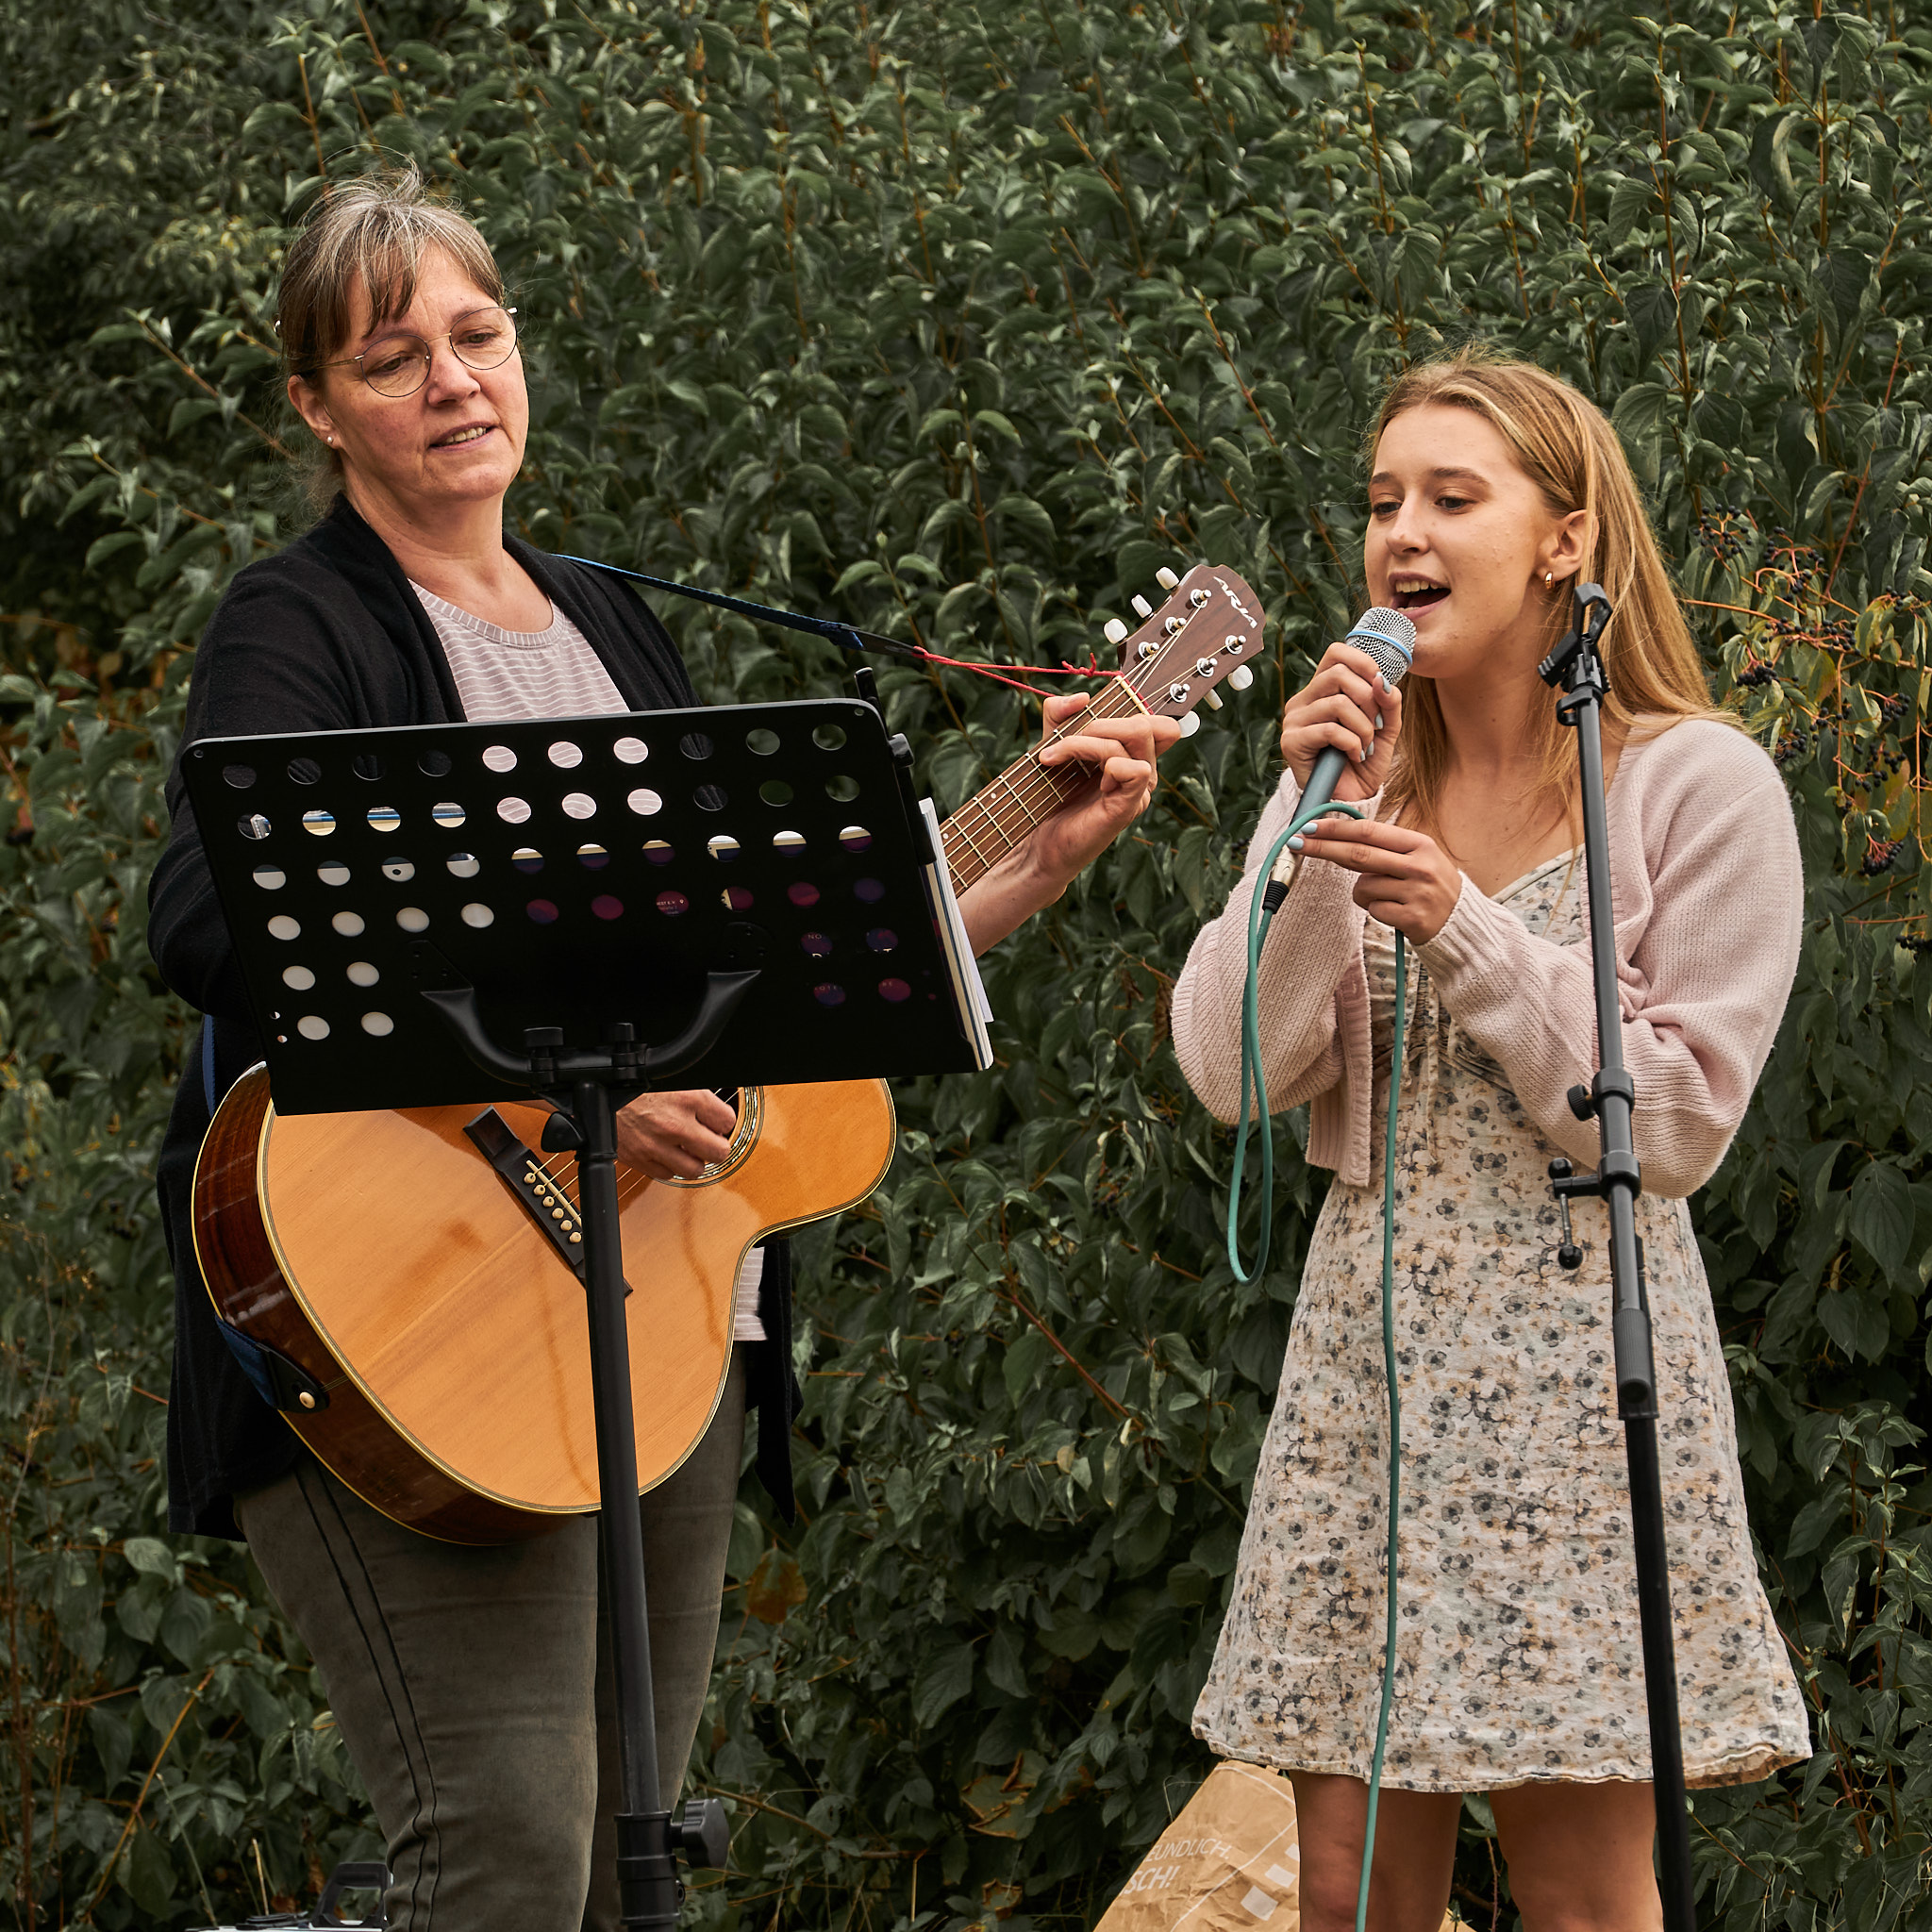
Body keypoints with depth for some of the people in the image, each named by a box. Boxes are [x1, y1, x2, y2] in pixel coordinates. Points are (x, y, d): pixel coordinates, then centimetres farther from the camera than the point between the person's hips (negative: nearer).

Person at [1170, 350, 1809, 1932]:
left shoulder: (1700, 786, -6)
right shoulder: (1354, 768, 10)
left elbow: (1679, 1127, -11)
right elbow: (1232, 1073, 0)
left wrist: (1466, 929, -17)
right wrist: (1317, 827, -11)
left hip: (1574, 1367, -5)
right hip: (1368, 1360, 5)